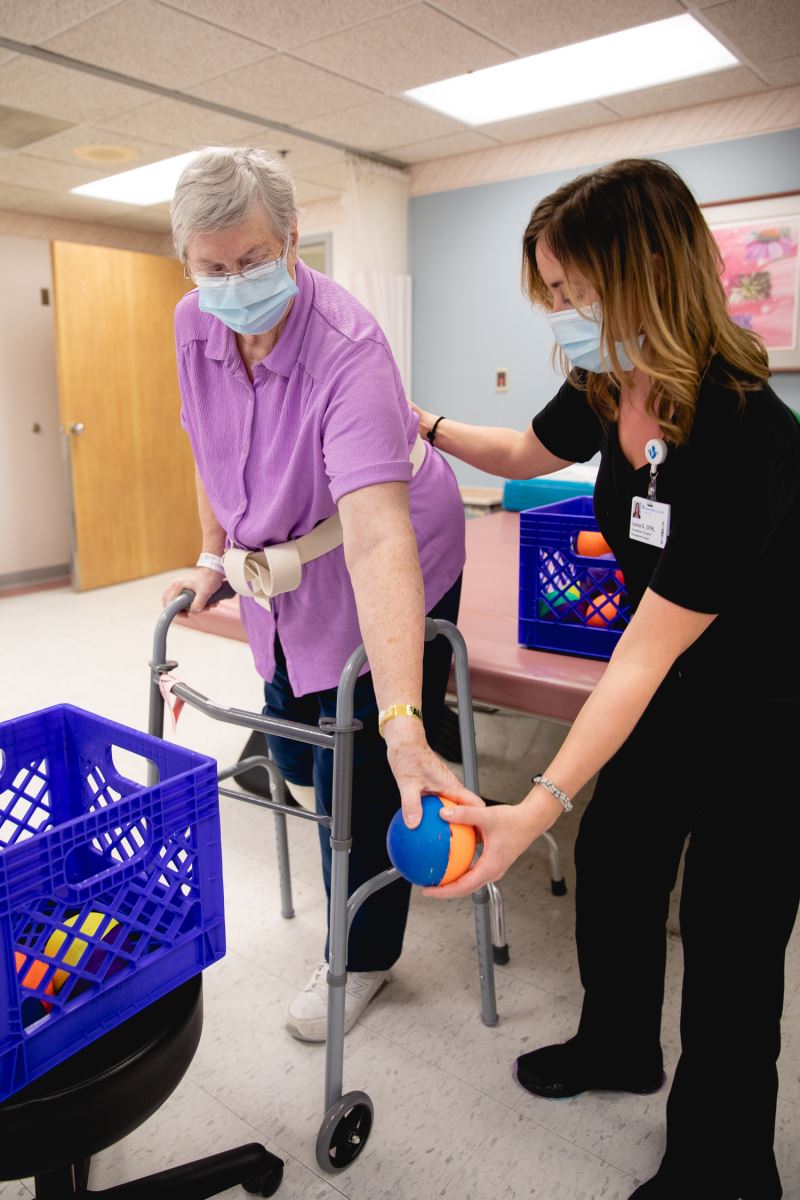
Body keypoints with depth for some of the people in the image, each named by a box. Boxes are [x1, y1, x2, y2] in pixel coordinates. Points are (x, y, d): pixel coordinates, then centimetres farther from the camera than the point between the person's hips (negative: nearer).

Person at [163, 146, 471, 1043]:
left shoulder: (348, 348, -32)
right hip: (283, 575, 7)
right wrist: (212, 556, 13)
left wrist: (403, 728, -51)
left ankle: (364, 955, 28)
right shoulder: (194, 325, -9)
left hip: (382, 584, -6)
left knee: (361, 782, 2)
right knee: (296, 758, 17)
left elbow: (377, 537, -44)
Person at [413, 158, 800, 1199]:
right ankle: (619, 1046, 47)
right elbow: (528, 453, 15)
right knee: (612, 861, 18)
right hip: (672, 689, 8)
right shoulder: (605, 391, -10)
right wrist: (427, 427, 11)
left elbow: (649, 650, -33)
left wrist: (536, 808, -34)